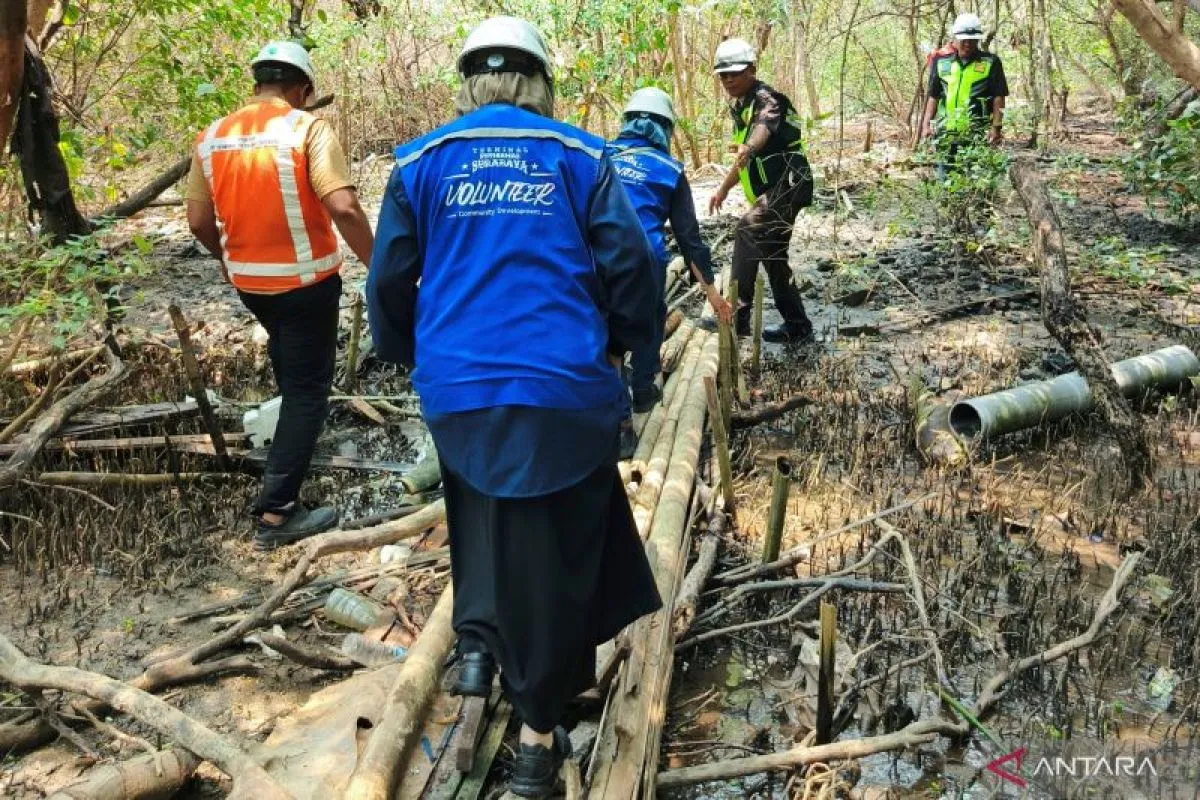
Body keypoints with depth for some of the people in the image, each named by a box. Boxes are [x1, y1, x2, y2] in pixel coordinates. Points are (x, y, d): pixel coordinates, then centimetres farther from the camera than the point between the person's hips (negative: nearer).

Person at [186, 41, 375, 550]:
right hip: (306, 281, -6)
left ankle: (294, 432, 53)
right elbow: (342, 207, -25)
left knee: (291, 367, 32)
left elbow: (198, 220, 7)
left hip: (249, 282, 6)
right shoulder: (307, 128, -14)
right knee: (307, 389, 3)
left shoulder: (212, 137, 3)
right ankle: (276, 513, 2)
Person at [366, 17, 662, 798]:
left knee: (483, 515, 31)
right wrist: (625, 344, 13)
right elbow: (631, 262, -4)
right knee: (558, 554, 11)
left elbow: (388, 279, 5)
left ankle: (478, 638, 16)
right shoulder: (580, 156, 2)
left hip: (458, 390, 2)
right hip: (564, 388, -1)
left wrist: (410, 356, 22)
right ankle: (540, 734, 21)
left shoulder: (420, 161, 5)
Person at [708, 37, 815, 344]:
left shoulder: (766, 99, -11)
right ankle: (797, 325, 26)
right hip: (771, 191, 10)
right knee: (773, 257, 15)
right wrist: (724, 188, 24)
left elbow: (764, 124, -35)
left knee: (748, 230, -30)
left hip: (787, 185, -10)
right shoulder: (738, 106, 16)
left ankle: (737, 315, -34)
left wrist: (750, 147, -52)